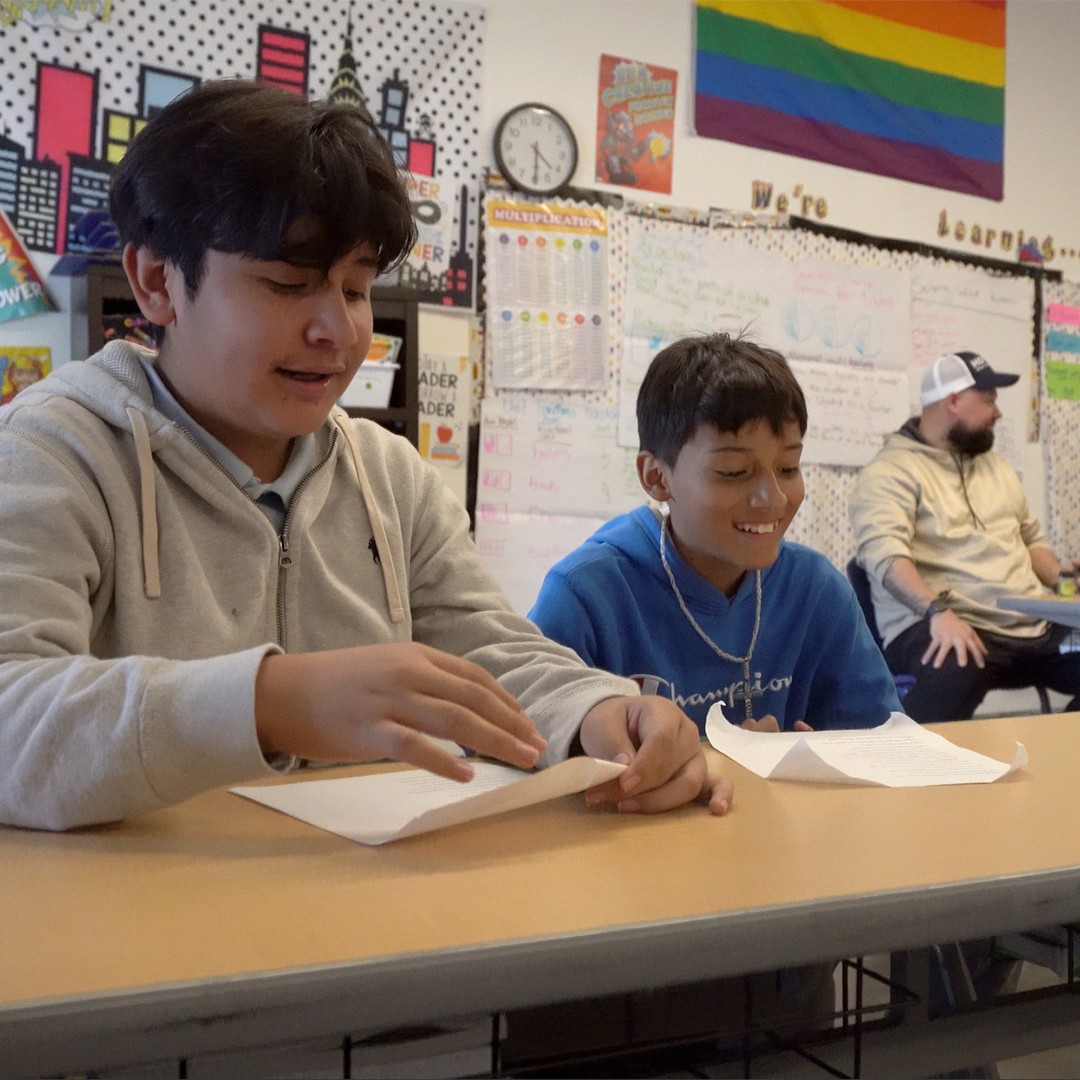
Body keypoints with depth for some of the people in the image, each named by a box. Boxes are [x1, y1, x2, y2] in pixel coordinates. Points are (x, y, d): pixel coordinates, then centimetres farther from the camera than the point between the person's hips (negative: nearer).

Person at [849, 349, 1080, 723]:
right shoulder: (890, 472, -3)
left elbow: (1031, 539, 33)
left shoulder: (997, 467, 23)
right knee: (953, 671, -41)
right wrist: (938, 611, -35)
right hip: (944, 626, -8)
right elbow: (884, 553, -19)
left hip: (1035, 627, 8)